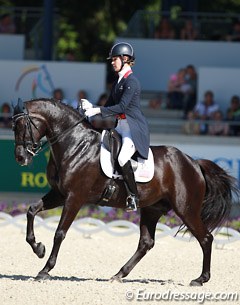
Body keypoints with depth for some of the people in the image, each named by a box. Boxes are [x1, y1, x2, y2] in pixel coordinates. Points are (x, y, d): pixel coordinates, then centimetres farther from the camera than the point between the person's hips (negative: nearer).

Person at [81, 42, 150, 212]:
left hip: (135, 128, -10)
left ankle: (133, 197, -22)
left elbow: (121, 107, -21)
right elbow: (109, 105, 17)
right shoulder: (118, 82, 15)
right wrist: (92, 108, 0)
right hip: (121, 127, 10)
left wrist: (97, 110, -21)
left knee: (122, 158, -30)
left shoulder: (131, 82, -14)